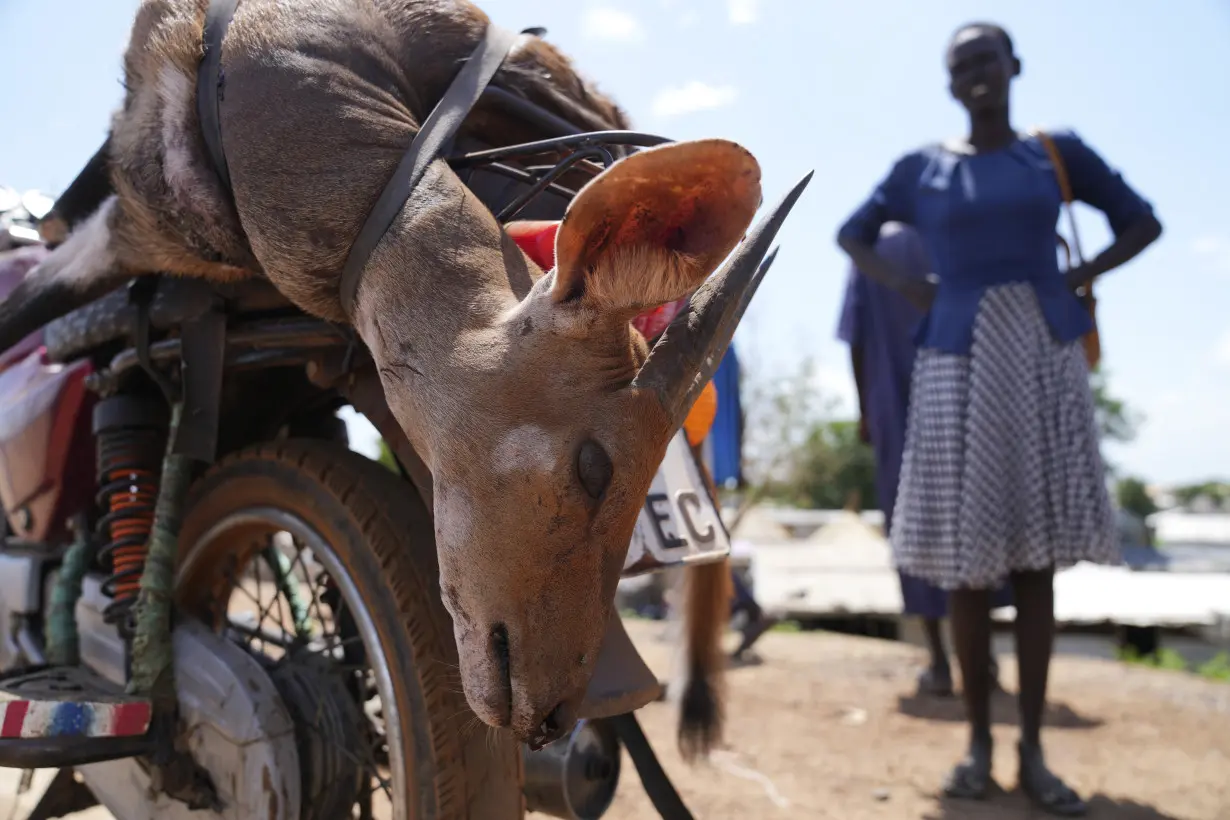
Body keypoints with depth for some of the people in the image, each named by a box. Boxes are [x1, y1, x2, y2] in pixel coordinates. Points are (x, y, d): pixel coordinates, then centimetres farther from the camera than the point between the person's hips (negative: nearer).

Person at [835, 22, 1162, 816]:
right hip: (961, 367, 0)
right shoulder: (921, 168, 7)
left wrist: (1079, 278, -2)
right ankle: (979, 741, 14)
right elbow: (851, 234, 20)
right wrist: (906, 288, 2)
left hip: (1045, 362, 1)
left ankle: (1032, 751, 11)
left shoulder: (1059, 152, 9)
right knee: (970, 556, 0)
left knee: (1036, 559, 2)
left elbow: (1144, 222, 15)